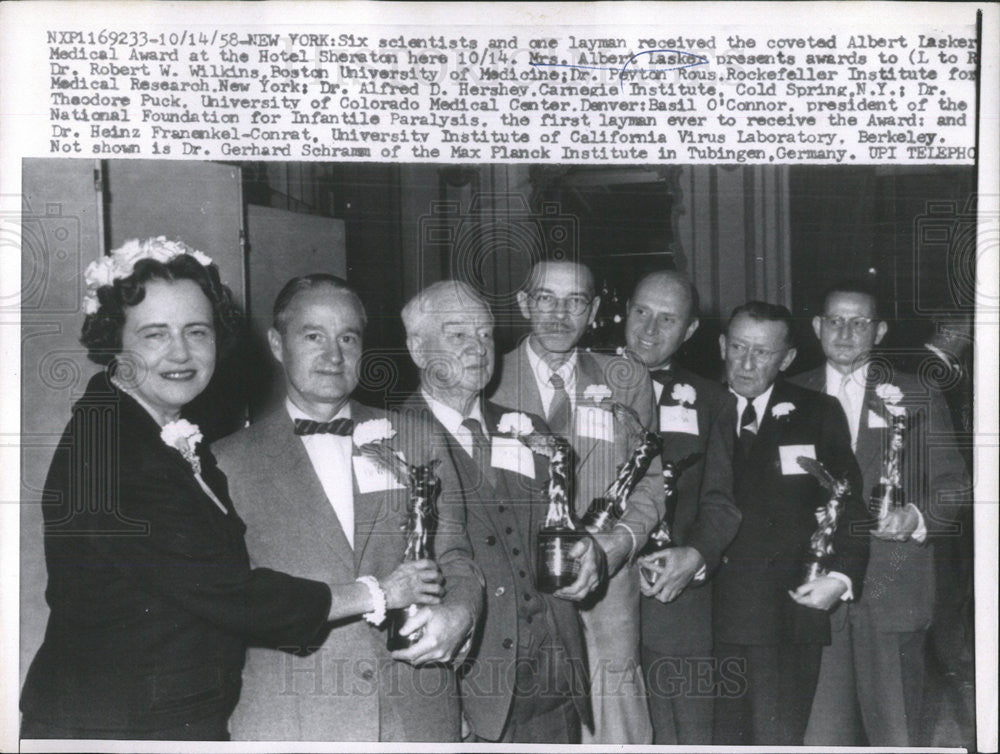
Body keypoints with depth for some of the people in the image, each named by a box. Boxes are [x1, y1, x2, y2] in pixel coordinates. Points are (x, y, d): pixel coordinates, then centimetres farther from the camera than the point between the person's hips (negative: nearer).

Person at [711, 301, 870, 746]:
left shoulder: (819, 414, 5)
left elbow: (849, 503, 4)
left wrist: (842, 576, -9)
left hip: (791, 611, -1)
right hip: (710, 613, 1)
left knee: (778, 739, 0)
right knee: (721, 737, 9)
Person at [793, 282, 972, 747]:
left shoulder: (916, 398, 8)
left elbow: (953, 482, 7)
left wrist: (917, 517, -13)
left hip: (893, 588, -1)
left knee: (895, 729, 2)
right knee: (820, 729, 1)